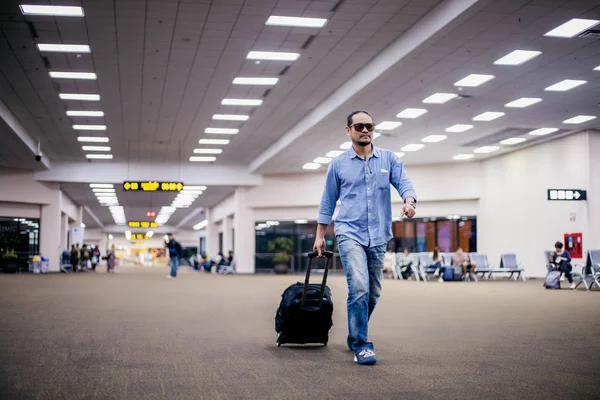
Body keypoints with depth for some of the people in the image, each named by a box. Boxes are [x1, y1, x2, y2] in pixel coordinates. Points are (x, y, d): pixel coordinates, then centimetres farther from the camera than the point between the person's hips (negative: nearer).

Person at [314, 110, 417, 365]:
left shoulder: (389, 159, 7)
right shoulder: (338, 164, 5)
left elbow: (404, 183, -4)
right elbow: (328, 202, 10)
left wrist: (409, 201, -27)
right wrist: (320, 235, 10)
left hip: (378, 236, 3)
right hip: (350, 234, -3)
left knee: (373, 292, 10)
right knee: (359, 287, -20)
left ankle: (355, 336, 31)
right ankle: (360, 344, -10)